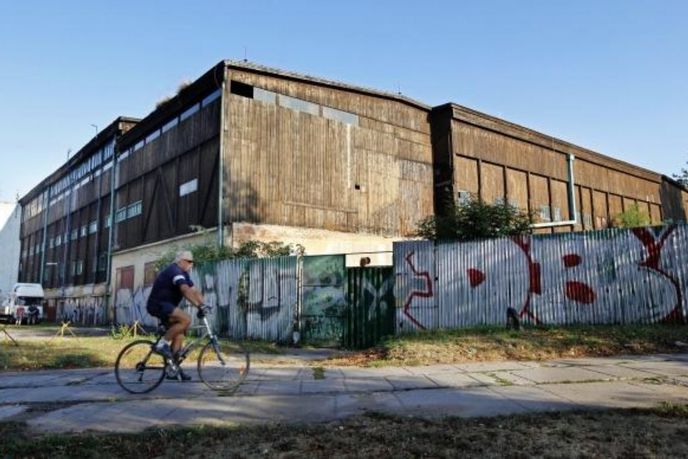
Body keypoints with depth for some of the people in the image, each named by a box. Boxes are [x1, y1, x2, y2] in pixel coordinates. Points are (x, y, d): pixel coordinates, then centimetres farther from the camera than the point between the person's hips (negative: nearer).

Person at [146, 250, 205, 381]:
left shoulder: (183, 274, 13)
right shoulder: (175, 271, -19)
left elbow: (194, 291, 7)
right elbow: (185, 290, -33)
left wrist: (203, 305, -7)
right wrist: (198, 305, -40)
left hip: (165, 305, 10)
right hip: (157, 304, -10)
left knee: (179, 335, 5)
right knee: (186, 319, -27)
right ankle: (162, 344, -15)